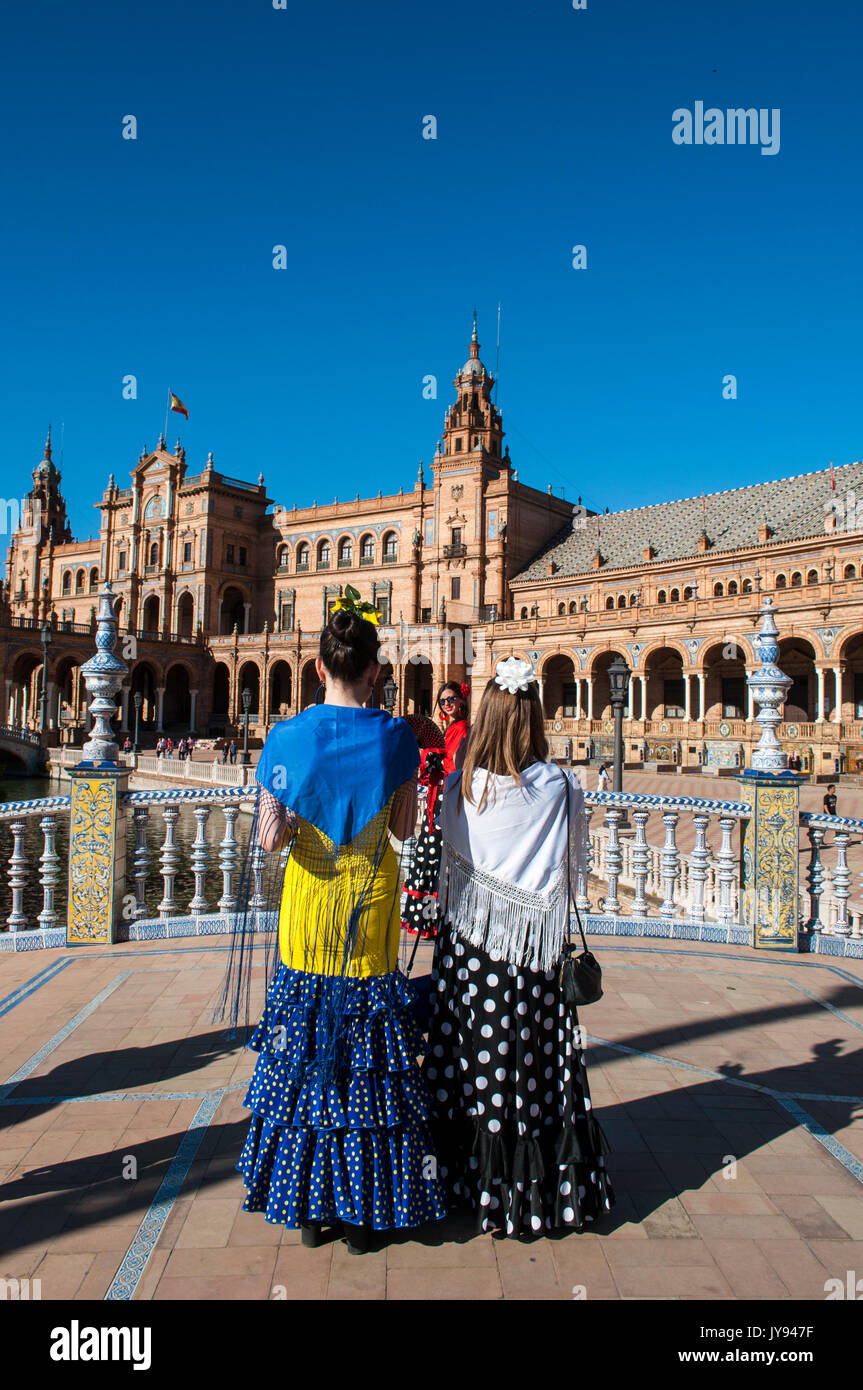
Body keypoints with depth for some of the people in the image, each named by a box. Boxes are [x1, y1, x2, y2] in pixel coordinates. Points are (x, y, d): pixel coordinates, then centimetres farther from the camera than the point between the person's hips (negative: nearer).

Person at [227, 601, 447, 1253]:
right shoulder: (397, 736, -9)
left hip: (309, 898, 1)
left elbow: (269, 837, -9)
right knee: (369, 1050, 11)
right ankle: (364, 1211, 24)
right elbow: (403, 829, -1)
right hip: (373, 901, 0)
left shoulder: (287, 737, -8)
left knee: (304, 1040, 14)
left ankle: (309, 1207, 27)